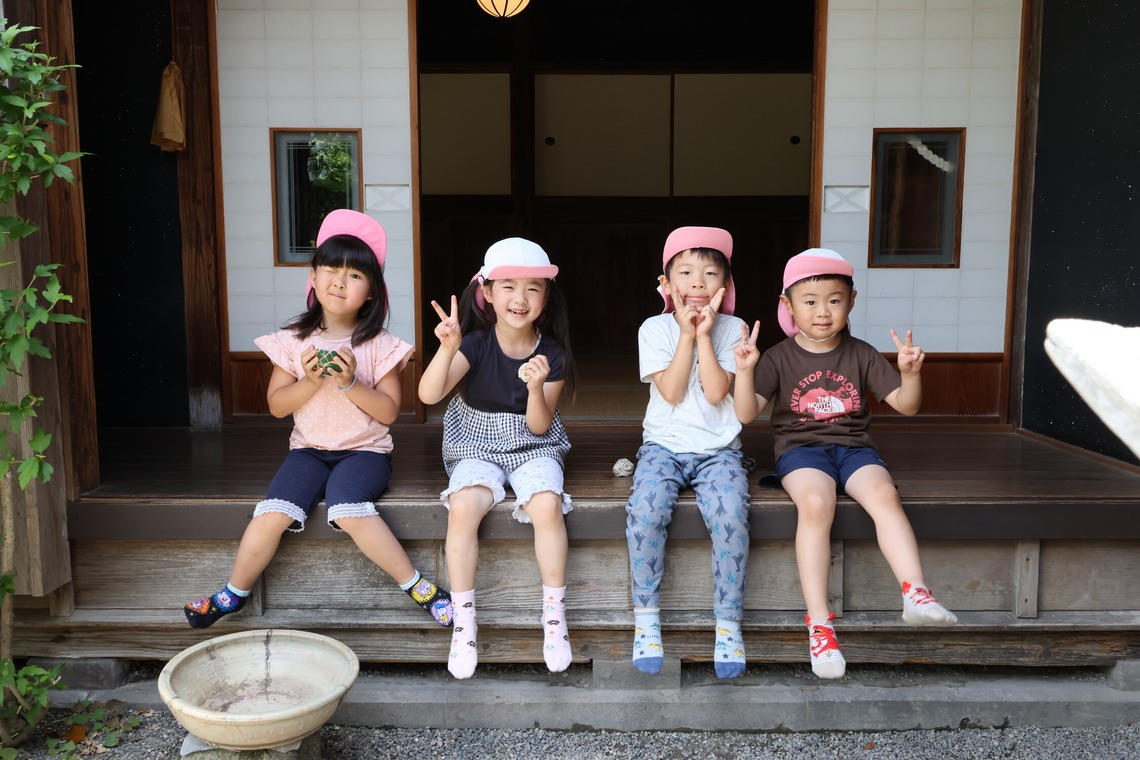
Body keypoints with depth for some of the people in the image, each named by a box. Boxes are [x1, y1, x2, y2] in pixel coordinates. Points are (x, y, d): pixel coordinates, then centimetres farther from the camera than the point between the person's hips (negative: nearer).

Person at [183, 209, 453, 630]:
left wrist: (350, 382, -19)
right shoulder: (293, 341, 3)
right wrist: (310, 381, -14)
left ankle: (418, 586, -17)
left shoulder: (380, 345, -3)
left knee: (348, 510, -31)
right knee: (272, 515, -20)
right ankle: (234, 594, 5)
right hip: (309, 448, 3)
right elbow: (277, 405, 4)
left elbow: (388, 411, -5)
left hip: (364, 449, -2)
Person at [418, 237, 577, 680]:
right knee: (462, 507, -29)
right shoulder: (476, 343, -8)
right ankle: (463, 624, -14)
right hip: (477, 447, 0)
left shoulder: (551, 353, -5)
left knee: (547, 505, -30)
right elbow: (429, 395, -20)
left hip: (533, 447, 1)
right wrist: (447, 348, -36)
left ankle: (554, 615, -11)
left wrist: (536, 387, -26)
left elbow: (538, 426, -6)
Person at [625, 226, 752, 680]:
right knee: (645, 510, -29)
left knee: (730, 514, -29)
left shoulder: (731, 329, 3)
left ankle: (728, 625, -12)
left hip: (718, 450, 0)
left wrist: (704, 334, -10)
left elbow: (716, 392, -10)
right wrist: (687, 334, -9)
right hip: (664, 445, 0)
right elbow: (671, 392, -9)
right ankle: (646, 621, -12)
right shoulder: (655, 329, 3)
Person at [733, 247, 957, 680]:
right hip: (801, 448, -3)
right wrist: (745, 369, -23)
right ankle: (819, 623, -33)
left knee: (884, 494, -31)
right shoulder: (779, 359, 3)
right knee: (816, 503, -34)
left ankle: (915, 593, -35)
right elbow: (746, 414, -7)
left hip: (853, 446, 3)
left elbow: (906, 405, 7)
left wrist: (911, 373, -13)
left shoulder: (862, 355, 10)